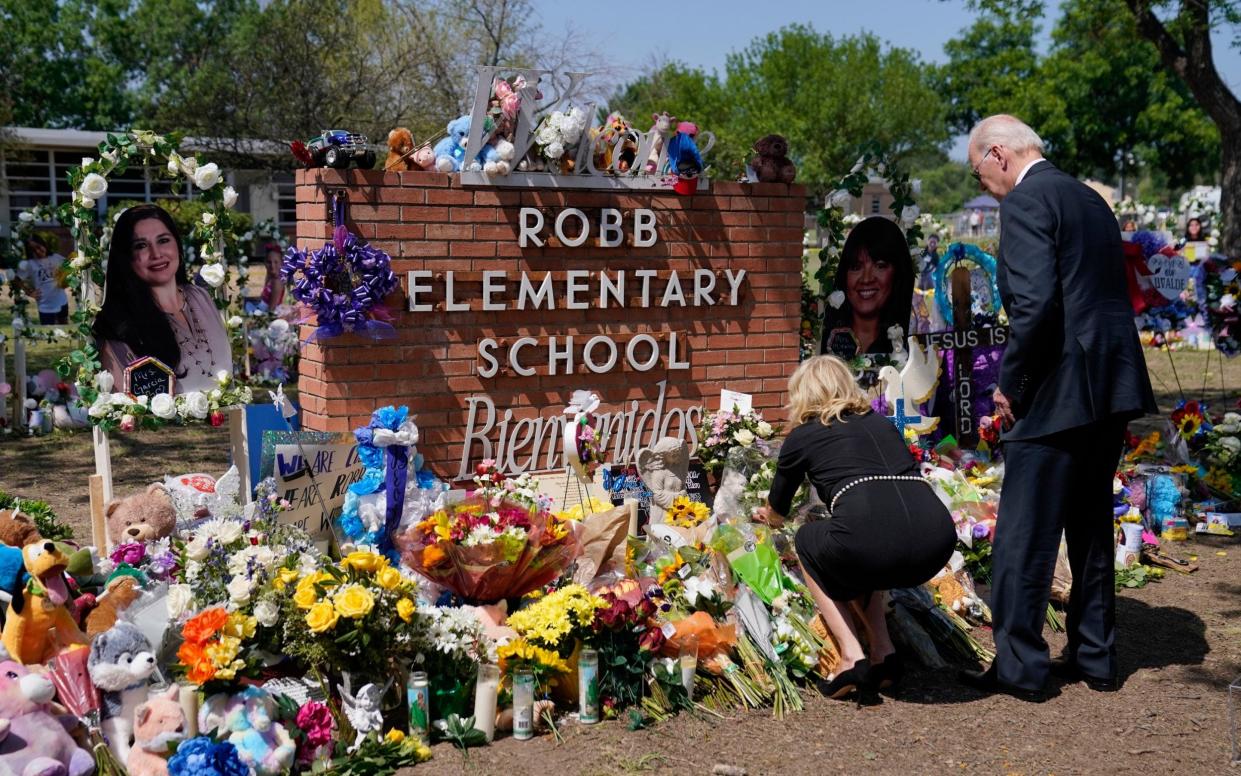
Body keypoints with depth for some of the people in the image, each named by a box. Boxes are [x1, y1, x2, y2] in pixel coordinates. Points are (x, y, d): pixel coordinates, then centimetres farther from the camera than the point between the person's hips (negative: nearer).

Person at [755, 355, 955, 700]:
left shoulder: (803, 435, 19)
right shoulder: (881, 423, 30)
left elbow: (776, 513, 35)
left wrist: (766, 515, 61)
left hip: (872, 542, -5)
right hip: (938, 542, 5)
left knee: (807, 542, 26)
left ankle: (852, 657, 12)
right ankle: (883, 652, 21)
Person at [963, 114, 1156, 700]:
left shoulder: (1025, 201, -10)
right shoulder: (1090, 198, 18)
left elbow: (1035, 301, -22)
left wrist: (1011, 381, -11)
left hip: (1059, 390, -9)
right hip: (1113, 387, 9)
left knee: (1023, 536, 0)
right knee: (1091, 527, 17)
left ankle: (1019, 667, 7)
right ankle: (1094, 657, 25)